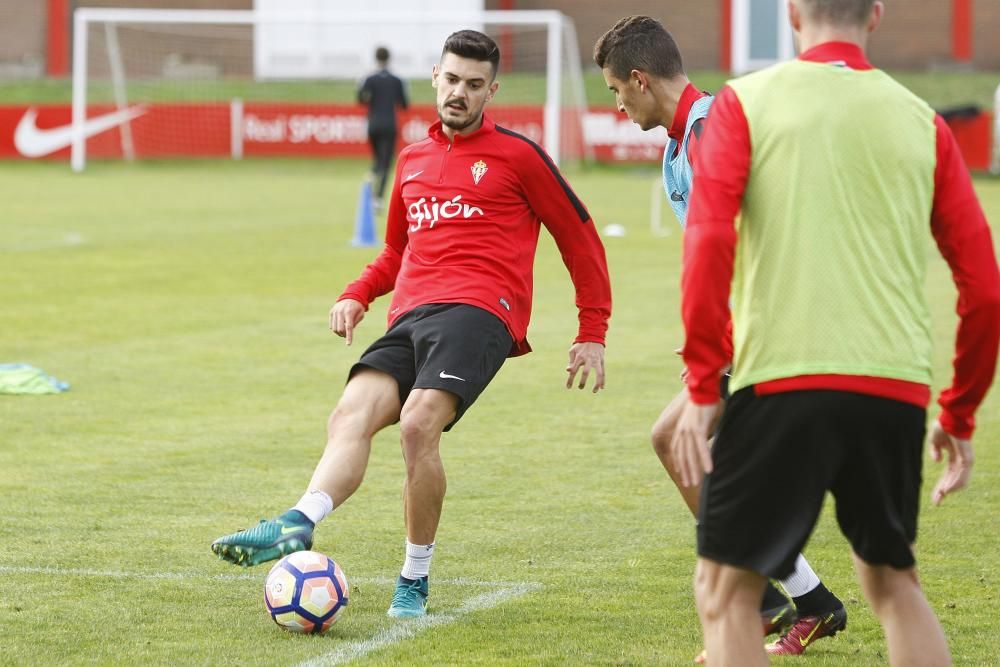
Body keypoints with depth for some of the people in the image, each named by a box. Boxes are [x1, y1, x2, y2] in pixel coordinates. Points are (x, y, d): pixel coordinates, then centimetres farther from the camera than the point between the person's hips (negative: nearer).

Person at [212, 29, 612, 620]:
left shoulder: (516, 156, 8)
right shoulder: (412, 160, 25)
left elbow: (580, 239, 11)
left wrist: (592, 335, 8)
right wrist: (357, 295, 18)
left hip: (476, 311, -6)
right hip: (410, 317, 6)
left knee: (419, 424, -27)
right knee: (351, 415, -21)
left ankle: (416, 580, -15)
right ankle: (299, 525, -42)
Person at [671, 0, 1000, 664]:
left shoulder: (745, 103, 4)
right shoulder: (921, 121, 11)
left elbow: (709, 242, -9)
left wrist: (702, 386, -7)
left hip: (781, 382, -3)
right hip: (897, 391, 3)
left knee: (727, 590, 5)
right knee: (893, 581, 21)